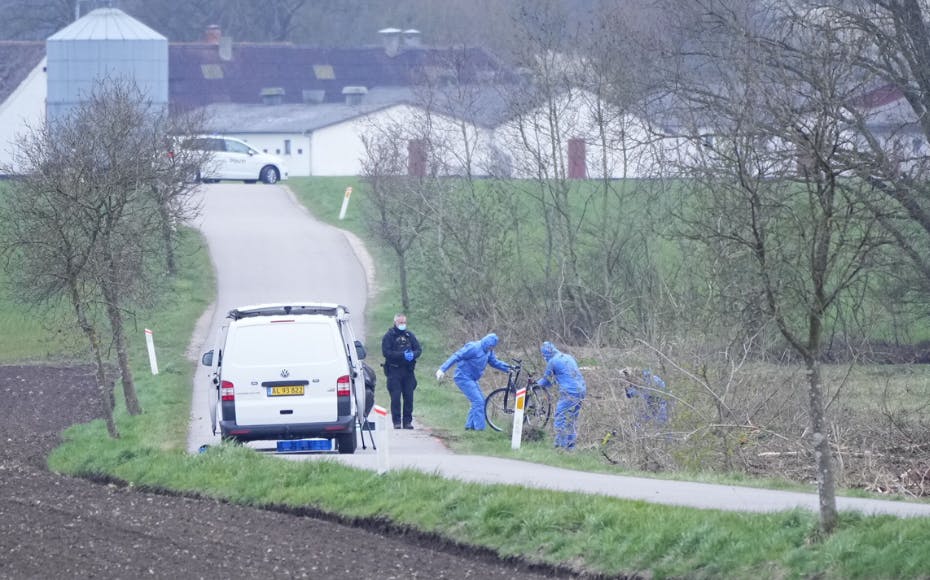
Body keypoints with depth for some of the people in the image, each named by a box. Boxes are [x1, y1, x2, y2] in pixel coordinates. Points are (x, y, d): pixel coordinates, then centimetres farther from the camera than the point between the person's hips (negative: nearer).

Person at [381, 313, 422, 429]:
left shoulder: (409, 335, 13)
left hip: (408, 371, 4)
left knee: (409, 397, 2)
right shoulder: (389, 336, 0)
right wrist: (402, 355, -19)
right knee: (395, 397, -6)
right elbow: (386, 352, -10)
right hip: (394, 371, -4)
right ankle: (397, 422, -2)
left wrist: (413, 354, -14)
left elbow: (419, 350, 10)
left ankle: (407, 421, 8)